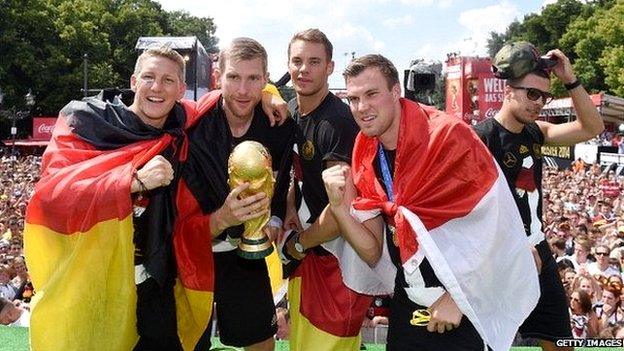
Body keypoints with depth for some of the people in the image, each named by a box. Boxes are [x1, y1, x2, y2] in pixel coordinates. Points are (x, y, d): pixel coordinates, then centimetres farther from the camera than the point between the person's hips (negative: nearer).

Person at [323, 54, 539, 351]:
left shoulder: (449, 137, -18)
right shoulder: (366, 159, 0)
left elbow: (493, 227, -15)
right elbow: (375, 255, -1)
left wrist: (456, 297, -13)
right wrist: (339, 206, -15)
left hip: (461, 308, -5)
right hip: (405, 309, 6)